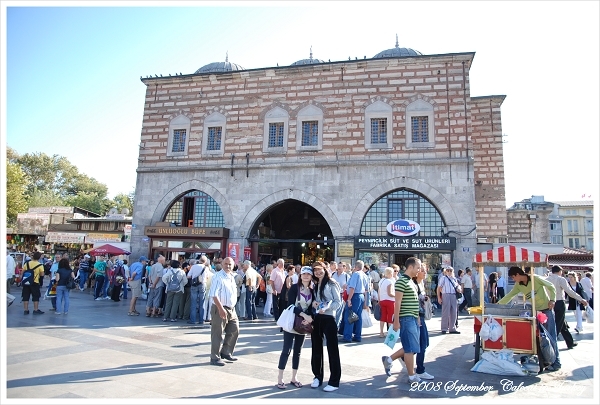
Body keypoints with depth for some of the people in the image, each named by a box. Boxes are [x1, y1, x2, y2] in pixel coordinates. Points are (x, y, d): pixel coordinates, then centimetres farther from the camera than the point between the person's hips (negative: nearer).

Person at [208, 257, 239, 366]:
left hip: (231, 309, 9)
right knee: (217, 334, 2)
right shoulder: (218, 277, -14)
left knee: (234, 330, 13)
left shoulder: (231, 277, 13)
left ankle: (226, 352, 29)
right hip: (220, 309, -8)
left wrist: (232, 307, 16)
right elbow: (214, 295, -22)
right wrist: (221, 309, -26)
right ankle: (215, 358, 14)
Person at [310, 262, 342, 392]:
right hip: (316, 318, 7)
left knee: (332, 349, 0)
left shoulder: (331, 284, -6)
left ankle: (334, 381, 8)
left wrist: (326, 308, -24)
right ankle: (317, 376, 28)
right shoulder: (315, 285, 13)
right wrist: (313, 303, -6)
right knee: (316, 348, 13)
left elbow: (338, 302, -10)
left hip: (328, 318, -6)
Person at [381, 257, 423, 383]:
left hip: (414, 319, 10)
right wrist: (396, 321, -19)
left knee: (411, 348, 13)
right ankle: (412, 376, 11)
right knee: (411, 348, -1)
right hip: (406, 319, -10)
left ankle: (389, 359, 24)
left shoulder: (411, 281, 15)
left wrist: (417, 317, 19)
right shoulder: (402, 281, -15)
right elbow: (397, 302, -17)